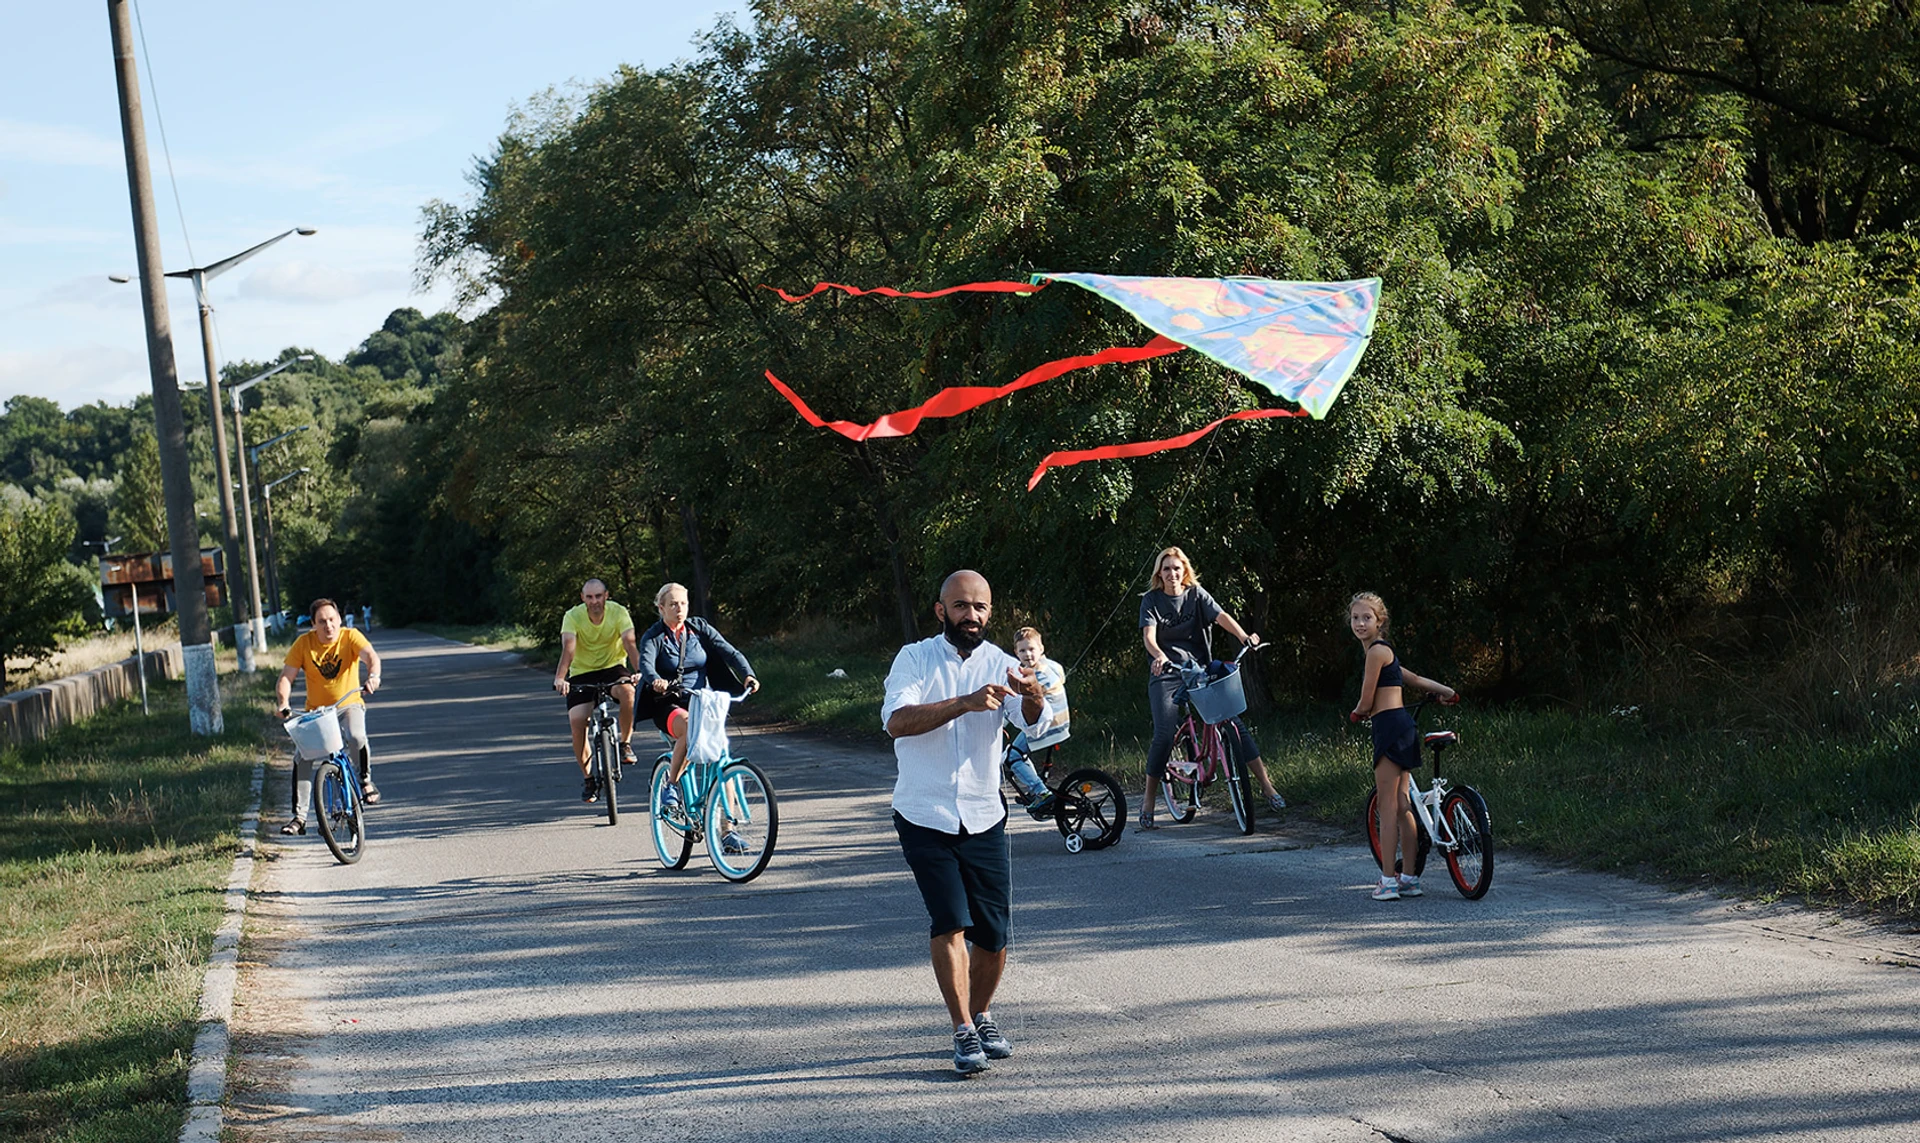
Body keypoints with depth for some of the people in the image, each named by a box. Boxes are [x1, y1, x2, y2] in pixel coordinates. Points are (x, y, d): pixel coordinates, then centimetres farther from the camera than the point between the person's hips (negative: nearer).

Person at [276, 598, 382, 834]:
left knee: (356, 737, -34)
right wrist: (284, 703, -29)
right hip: (315, 711, 2)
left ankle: (366, 779, -6)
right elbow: (285, 677, -10)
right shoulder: (304, 644, -8)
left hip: (348, 706, -2)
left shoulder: (350, 637, -11)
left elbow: (371, 656, -29)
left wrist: (373, 676, -51)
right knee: (301, 759, -15)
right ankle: (299, 816, -8)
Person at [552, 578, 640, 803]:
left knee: (627, 690, -35)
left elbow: (630, 644, -26)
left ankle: (626, 742, -12)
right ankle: (587, 776, 1)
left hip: (613, 668, -1)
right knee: (576, 720, -18)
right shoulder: (573, 616, -15)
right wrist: (560, 678, -45)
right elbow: (568, 648, -28)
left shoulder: (618, 612, -15)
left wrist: (640, 672, -44)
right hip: (582, 673, 1)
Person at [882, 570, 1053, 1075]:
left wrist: (1033, 695, -40)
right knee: (950, 921, -14)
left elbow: (1035, 724, -17)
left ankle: (981, 1015, 28)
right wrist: (965, 703, -34)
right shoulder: (915, 659, -4)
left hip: (984, 818, 2)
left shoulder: (1000, 664, 1)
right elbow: (897, 721, -22)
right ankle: (963, 1032, -4)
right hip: (924, 816, -2)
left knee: (993, 935, 3)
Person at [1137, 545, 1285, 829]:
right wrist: (1159, 656, -38)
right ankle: (1149, 803, -2)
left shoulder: (1196, 594, 5)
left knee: (1232, 721, -11)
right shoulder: (1152, 601, 0)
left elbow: (1221, 616, -10)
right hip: (1165, 674, -2)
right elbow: (1149, 635, -15)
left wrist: (1244, 637, -29)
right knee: (1164, 734, -16)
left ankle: (1266, 785, -5)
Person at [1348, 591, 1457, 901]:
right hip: (1402, 729, 10)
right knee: (1401, 805, 10)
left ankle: (1388, 881, -9)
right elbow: (1415, 680, 31)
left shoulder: (1377, 650, -10)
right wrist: (1447, 692, 44)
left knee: (1386, 806, -8)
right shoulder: (1385, 651, 19)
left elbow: (1366, 703, -8)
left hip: (1390, 728, -10)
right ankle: (1409, 877, 13)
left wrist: (1357, 713, 13)